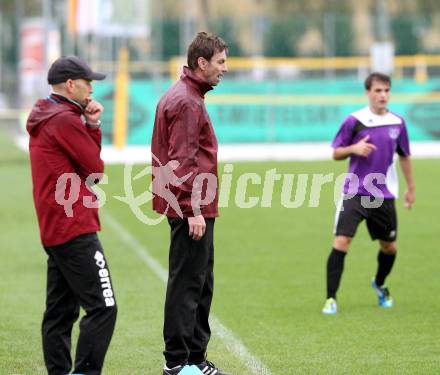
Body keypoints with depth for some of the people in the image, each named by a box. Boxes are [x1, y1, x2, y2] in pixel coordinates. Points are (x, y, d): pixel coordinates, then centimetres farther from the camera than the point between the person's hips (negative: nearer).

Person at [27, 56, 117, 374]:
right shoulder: (64, 120, -13)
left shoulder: (43, 117, 18)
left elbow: (90, 155, 17)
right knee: (102, 307, -11)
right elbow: (96, 169, -9)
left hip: (53, 229, 11)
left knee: (60, 310, 11)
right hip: (75, 229, -11)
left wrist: (92, 125, 3)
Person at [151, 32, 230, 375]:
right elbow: (182, 162, -20)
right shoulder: (187, 102, -14)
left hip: (191, 209, 10)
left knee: (201, 283, 15)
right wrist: (193, 210, -21)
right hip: (191, 209, -10)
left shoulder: (184, 97, 17)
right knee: (187, 284, -6)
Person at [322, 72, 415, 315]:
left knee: (389, 247, 14)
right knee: (341, 242, -16)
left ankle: (380, 285, 43)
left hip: (384, 196, 3)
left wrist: (411, 188, 19)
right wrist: (354, 148, -19)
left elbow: (404, 156, 17)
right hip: (354, 192, -3)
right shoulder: (354, 121, -6)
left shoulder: (397, 123, 3)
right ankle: (331, 298, -10)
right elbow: (336, 153, 1)